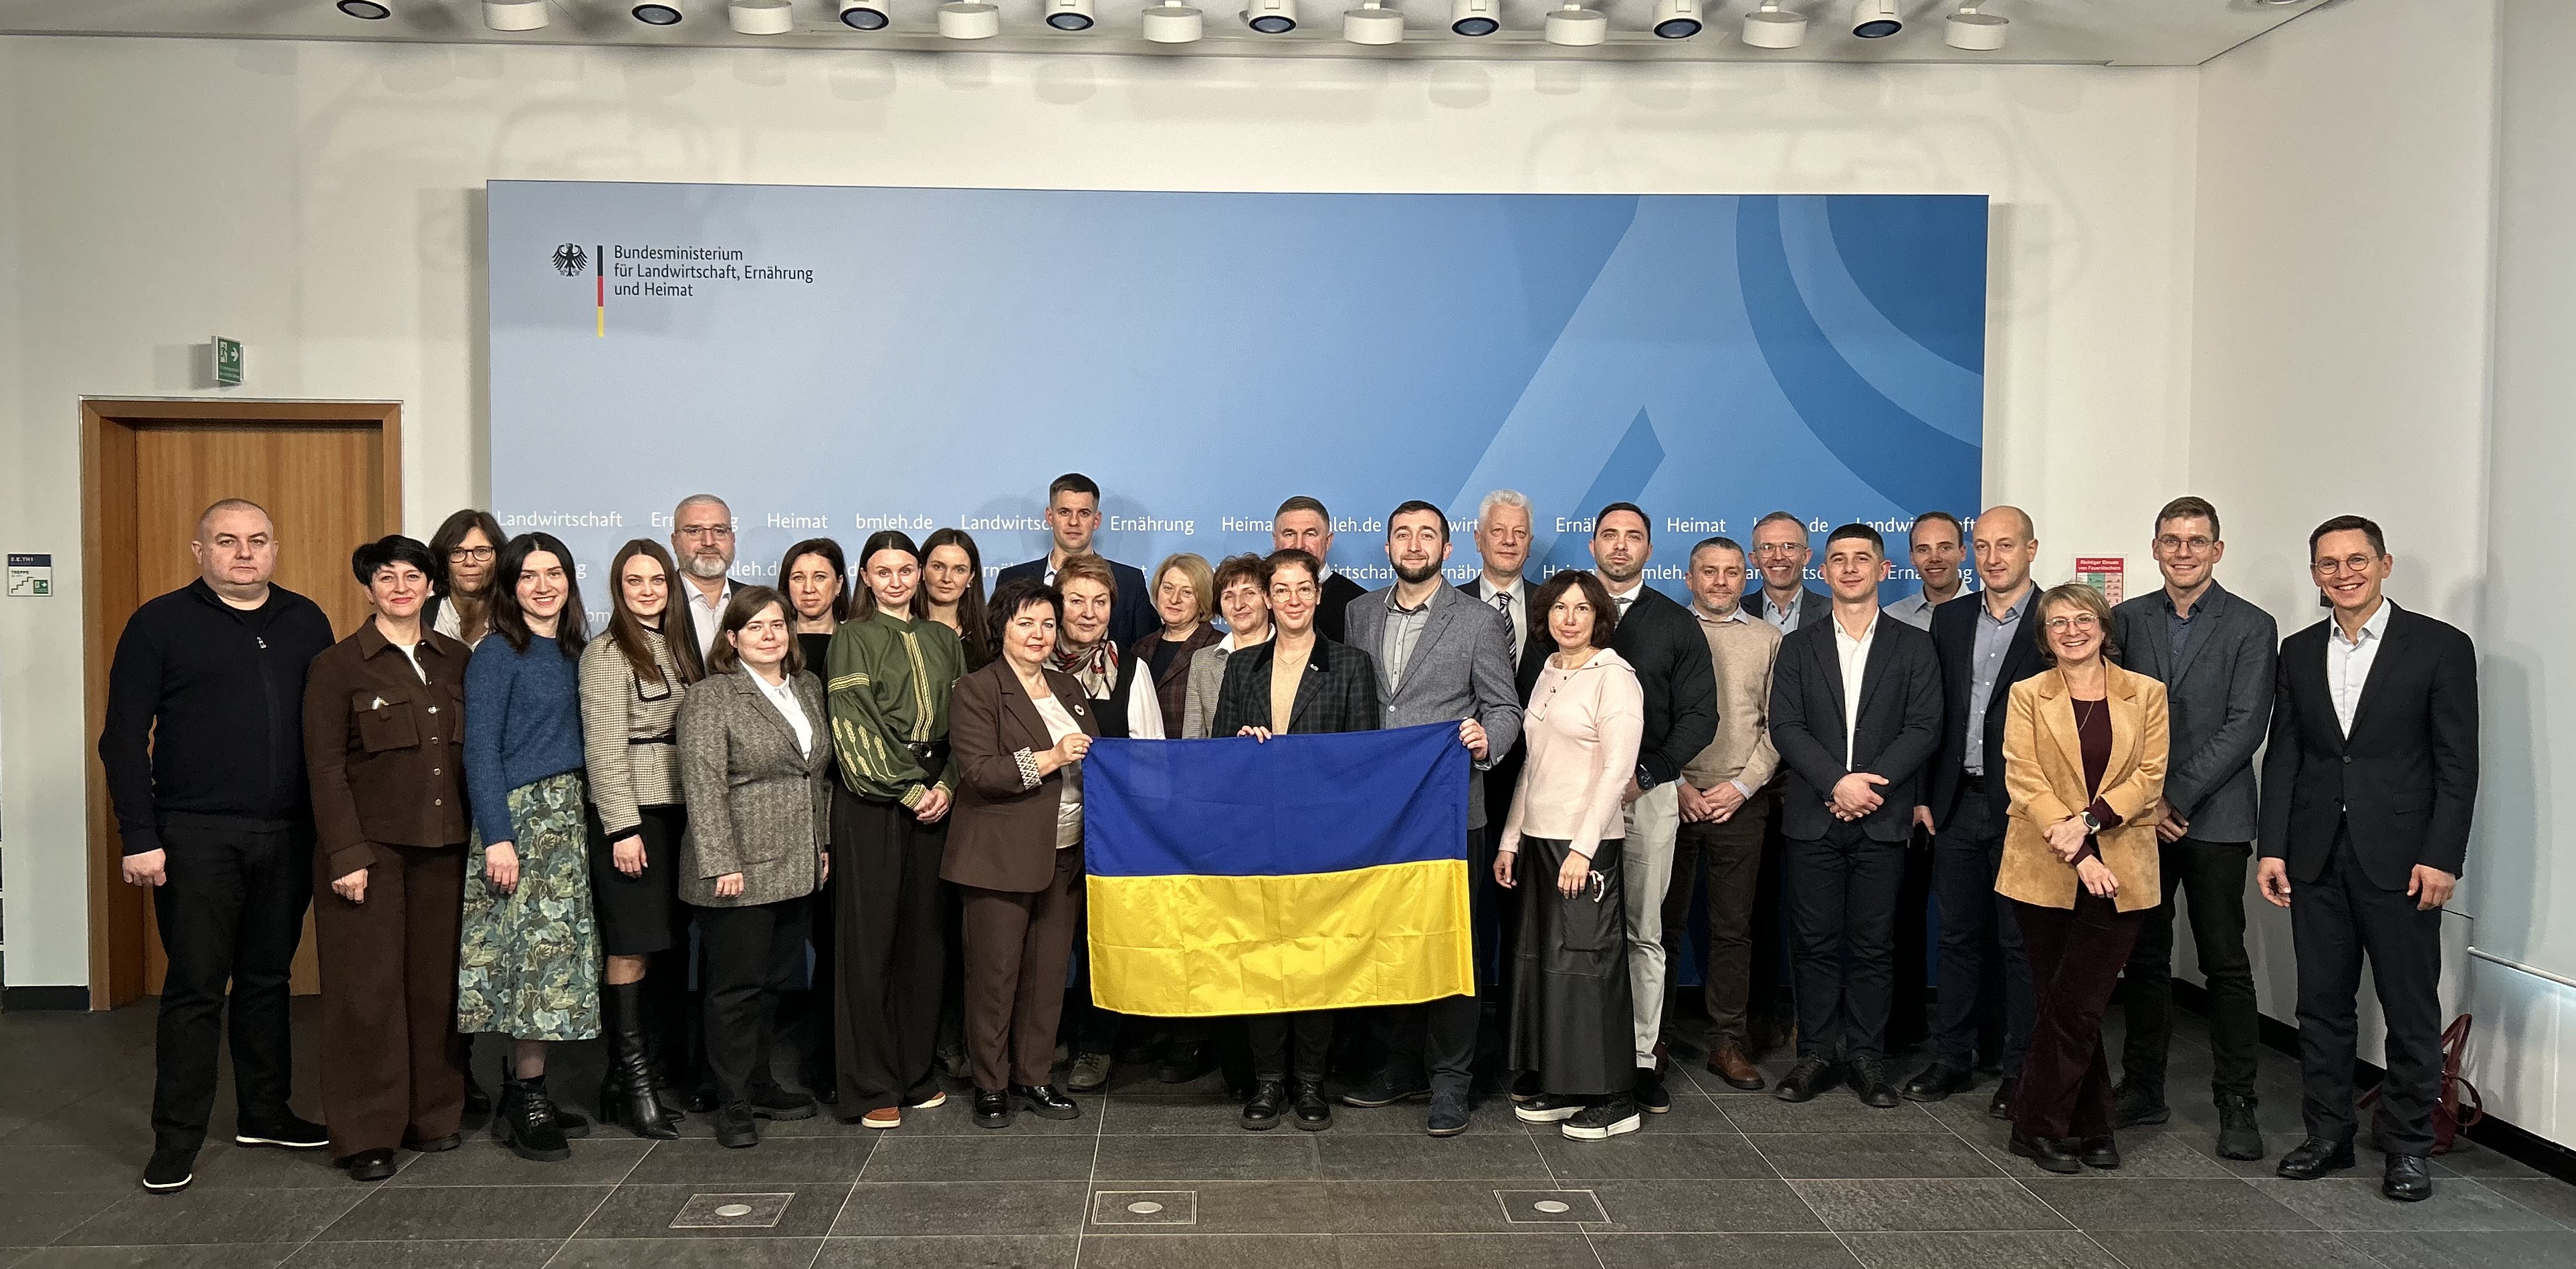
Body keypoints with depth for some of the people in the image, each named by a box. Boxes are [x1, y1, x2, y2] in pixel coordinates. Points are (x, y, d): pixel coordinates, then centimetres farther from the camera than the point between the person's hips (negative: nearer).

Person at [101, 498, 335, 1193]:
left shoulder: (306, 622, 10)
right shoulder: (161, 623, -1)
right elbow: (125, 738, -3)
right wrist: (138, 837, -10)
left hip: (287, 835, 4)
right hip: (196, 836, -3)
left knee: (267, 978, 13)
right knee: (195, 986, 0)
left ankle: (266, 1114, 25)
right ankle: (176, 1141, 10)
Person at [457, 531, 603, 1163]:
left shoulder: (573, 652, 12)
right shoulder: (497, 654, -6)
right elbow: (481, 750, -11)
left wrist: (580, 809, 6)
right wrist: (496, 837, -17)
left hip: (568, 812, 7)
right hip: (519, 814, -7)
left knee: (557, 948, 7)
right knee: (536, 945, -8)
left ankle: (525, 1094, 15)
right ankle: (527, 1100, 0)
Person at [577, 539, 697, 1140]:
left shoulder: (674, 646, 14)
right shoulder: (607, 651, -6)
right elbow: (603, 746, -11)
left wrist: (695, 813, 9)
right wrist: (623, 828, -15)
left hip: (675, 812, 7)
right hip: (630, 814, -6)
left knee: (661, 944, 7)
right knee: (630, 950, -4)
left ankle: (648, 1065, 16)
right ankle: (632, 1083, 2)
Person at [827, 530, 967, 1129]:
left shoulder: (942, 640, 14)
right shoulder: (853, 638, 2)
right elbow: (853, 727, -7)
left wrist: (946, 787, -4)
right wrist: (910, 791, -11)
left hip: (933, 800, 4)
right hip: (871, 802, -4)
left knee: (924, 936, 6)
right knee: (870, 938, -2)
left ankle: (917, 1073, 17)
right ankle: (871, 1086, 5)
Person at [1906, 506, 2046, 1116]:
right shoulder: (1950, 620, 10)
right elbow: (1932, 713, 11)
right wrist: (1924, 794, 6)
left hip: (2022, 808, -4)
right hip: (1957, 806, 4)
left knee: (2020, 940, 4)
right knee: (1958, 934, 11)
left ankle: (2020, 1067, 14)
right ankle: (1953, 1058, 21)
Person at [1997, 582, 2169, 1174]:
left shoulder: (2145, 694, 7)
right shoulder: (2028, 696, 4)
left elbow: (2149, 775, -1)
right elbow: (2024, 780, -5)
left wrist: (2088, 822, -15)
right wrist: (2076, 855, -14)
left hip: (2118, 873, 0)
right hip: (2044, 872, 0)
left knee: (2076, 1005, -3)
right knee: (2065, 1005, 5)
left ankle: (2039, 1126, 10)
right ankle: (2090, 1126, 18)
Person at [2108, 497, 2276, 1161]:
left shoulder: (2252, 627, -1)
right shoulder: (2127, 620, 8)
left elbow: (2244, 727, -9)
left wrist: (2175, 797, -14)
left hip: (2214, 820, -3)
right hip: (2138, 817, 3)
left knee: (2225, 963, 0)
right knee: (2144, 957, 10)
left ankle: (2236, 1104, 9)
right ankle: (2143, 1088, 21)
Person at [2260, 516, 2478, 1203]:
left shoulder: (2441, 646, -3)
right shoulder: (2299, 652, 9)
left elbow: (2457, 763, -5)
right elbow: (2283, 755, 8)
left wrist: (2442, 857, -12)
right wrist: (2273, 848, 2)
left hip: (2401, 858, -4)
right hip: (2316, 858, 4)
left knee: (2411, 1009, 4)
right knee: (2322, 1003, 10)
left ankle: (2407, 1145, 17)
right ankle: (2328, 1134, 22)